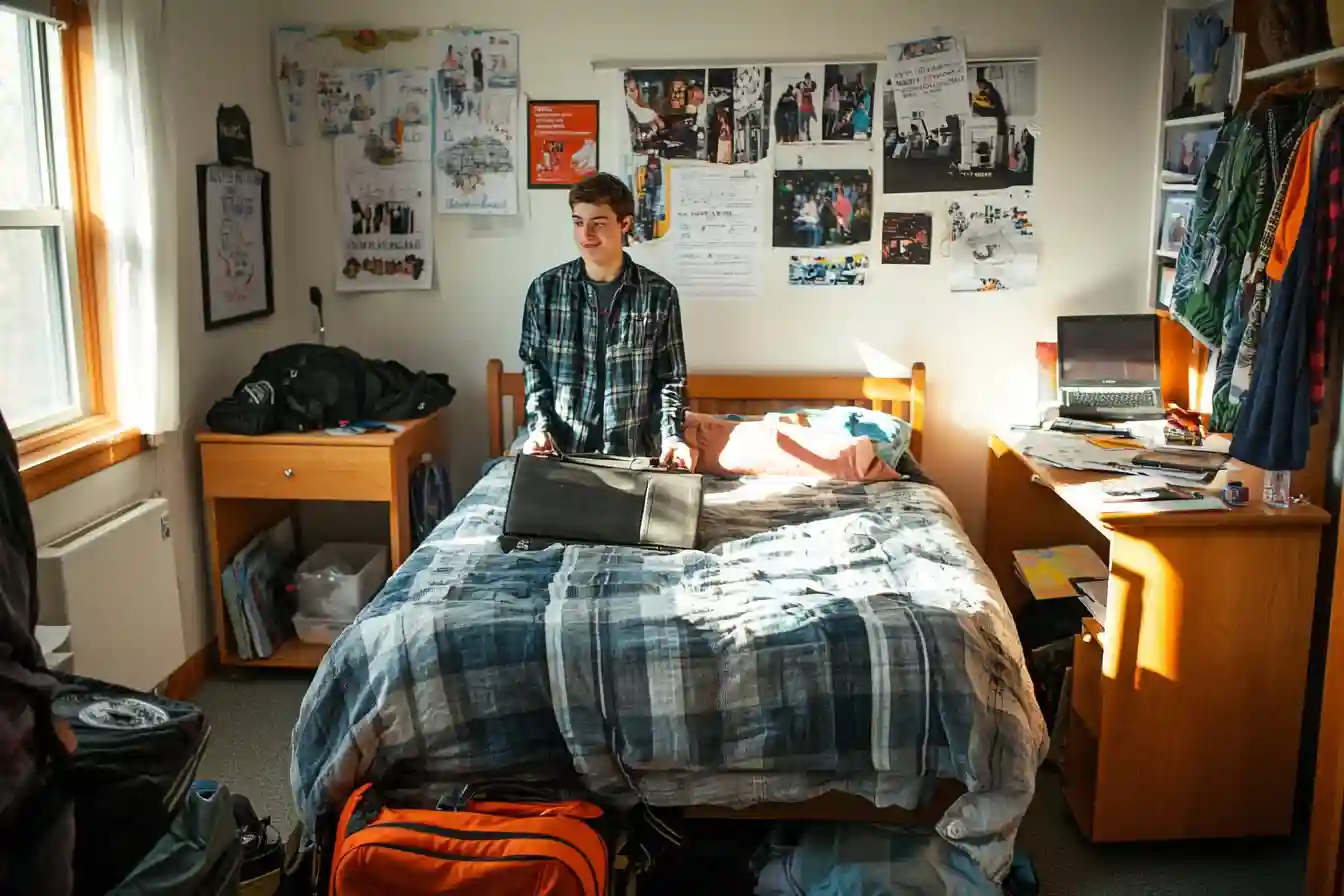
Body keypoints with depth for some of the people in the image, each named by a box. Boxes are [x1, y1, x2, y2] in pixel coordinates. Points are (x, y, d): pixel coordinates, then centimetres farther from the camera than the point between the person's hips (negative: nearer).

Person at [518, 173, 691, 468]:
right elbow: (533, 364, 5)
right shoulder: (546, 288, 0)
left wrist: (671, 435, -13)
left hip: (632, 449, 0)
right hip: (562, 447, 1)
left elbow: (670, 377, 1)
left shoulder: (659, 294, -3)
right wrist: (539, 426, -8)